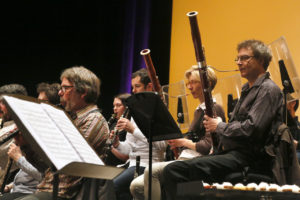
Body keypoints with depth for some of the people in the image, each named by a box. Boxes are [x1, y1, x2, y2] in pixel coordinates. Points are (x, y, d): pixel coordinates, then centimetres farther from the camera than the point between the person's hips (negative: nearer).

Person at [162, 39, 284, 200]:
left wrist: (220, 126, -6)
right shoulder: (247, 89, 24)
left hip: (248, 158, -9)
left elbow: (251, 129, -19)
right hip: (231, 152, 10)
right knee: (172, 170, -7)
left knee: (197, 167, -33)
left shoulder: (268, 90, -7)